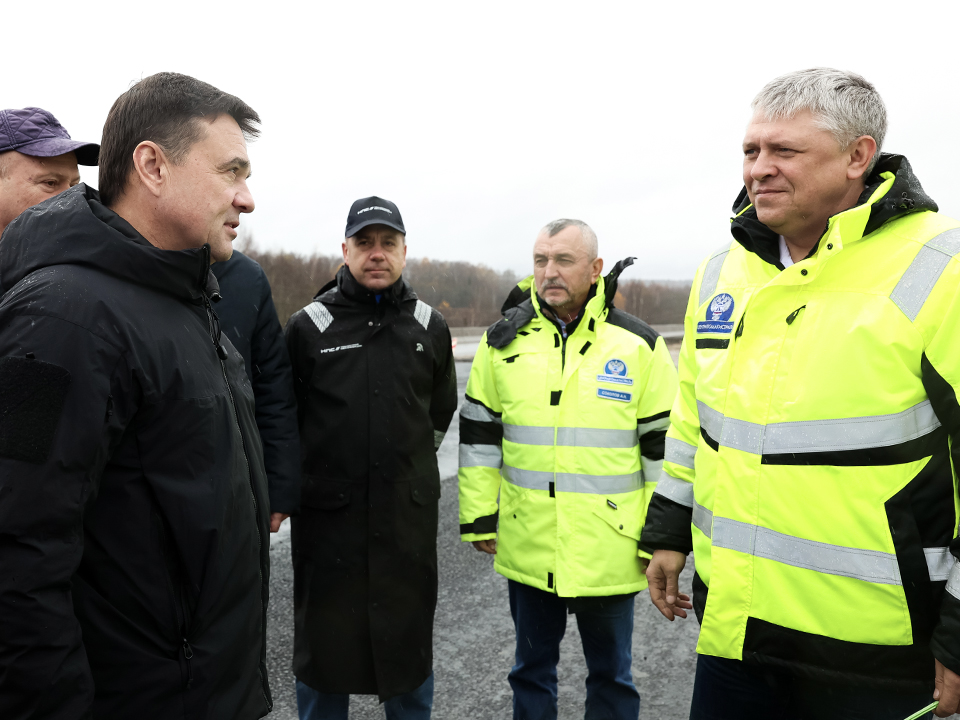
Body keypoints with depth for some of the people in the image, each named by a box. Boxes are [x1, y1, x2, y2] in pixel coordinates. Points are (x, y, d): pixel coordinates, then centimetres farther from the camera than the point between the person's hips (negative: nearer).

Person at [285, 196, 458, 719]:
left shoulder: (430, 327, 4)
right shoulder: (309, 325, -4)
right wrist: (305, 475, 7)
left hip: (408, 513, 2)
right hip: (327, 512, -1)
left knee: (409, 636, 15)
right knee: (324, 637, 12)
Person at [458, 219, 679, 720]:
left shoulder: (639, 344, -4)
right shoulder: (504, 339, 1)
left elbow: (664, 445, -1)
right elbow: (478, 432, 5)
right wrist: (479, 519, 3)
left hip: (609, 551, -1)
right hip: (526, 547, 2)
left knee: (611, 673, 16)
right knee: (532, 666, 19)